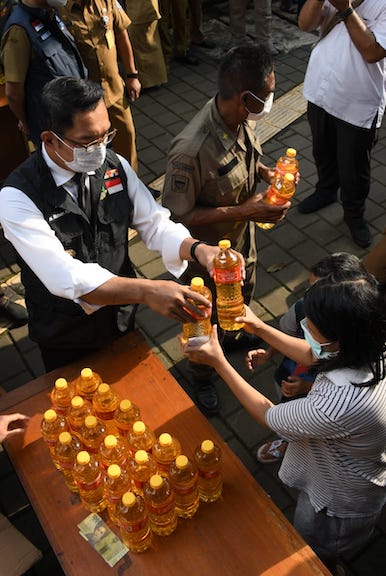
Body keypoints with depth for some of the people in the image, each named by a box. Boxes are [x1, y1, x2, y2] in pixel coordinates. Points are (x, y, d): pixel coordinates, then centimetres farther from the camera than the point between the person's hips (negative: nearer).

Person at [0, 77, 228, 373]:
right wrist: (147, 291, -52)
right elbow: (66, 278, -39)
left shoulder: (115, 165, -14)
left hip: (121, 315, 4)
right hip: (64, 337, -4)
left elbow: (155, 224, -10)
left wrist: (198, 249, -32)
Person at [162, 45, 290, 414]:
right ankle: (201, 376, 49)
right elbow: (176, 217, -28)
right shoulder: (191, 151, -39)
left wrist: (267, 173, -14)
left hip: (242, 236, 7)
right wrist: (241, 211, -30)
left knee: (243, 294, 33)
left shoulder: (242, 118, -15)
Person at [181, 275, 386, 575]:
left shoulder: (340, 406, -48)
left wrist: (217, 360, -23)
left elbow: (268, 415, -28)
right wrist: (259, 327, -4)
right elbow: (312, 356, -2)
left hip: (339, 506, -7)